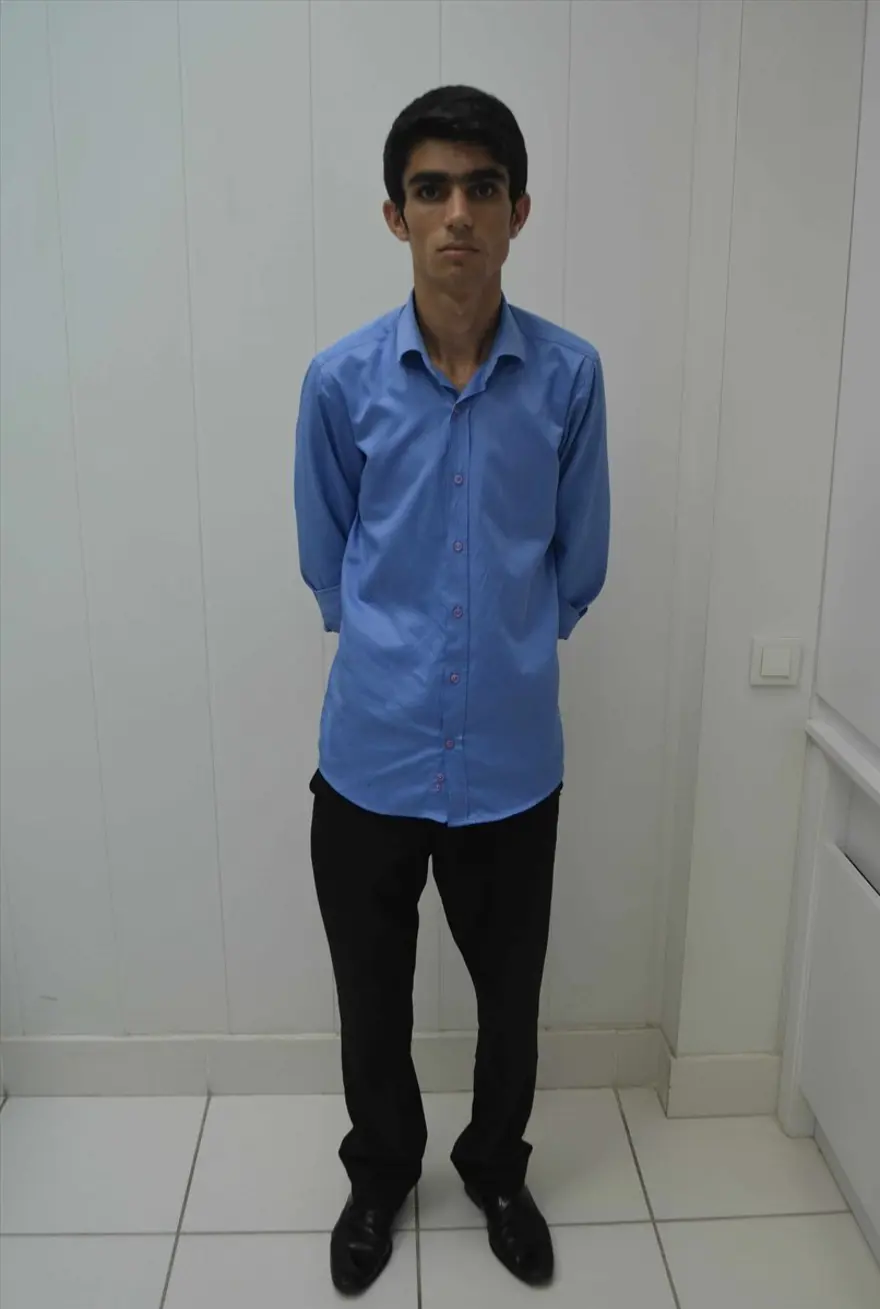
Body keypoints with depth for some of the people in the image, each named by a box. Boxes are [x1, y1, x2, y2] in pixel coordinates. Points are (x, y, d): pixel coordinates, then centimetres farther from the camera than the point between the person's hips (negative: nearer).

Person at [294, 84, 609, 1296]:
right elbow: (325, 562, 6)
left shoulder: (570, 375, -5)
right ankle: (380, 1174, 47)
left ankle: (497, 1169, 48)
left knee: (510, 991, 19)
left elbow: (579, 565, 5)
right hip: (371, 752, 0)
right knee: (372, 995, 18)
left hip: (511, 755, 1)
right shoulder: (340, 378, -6)